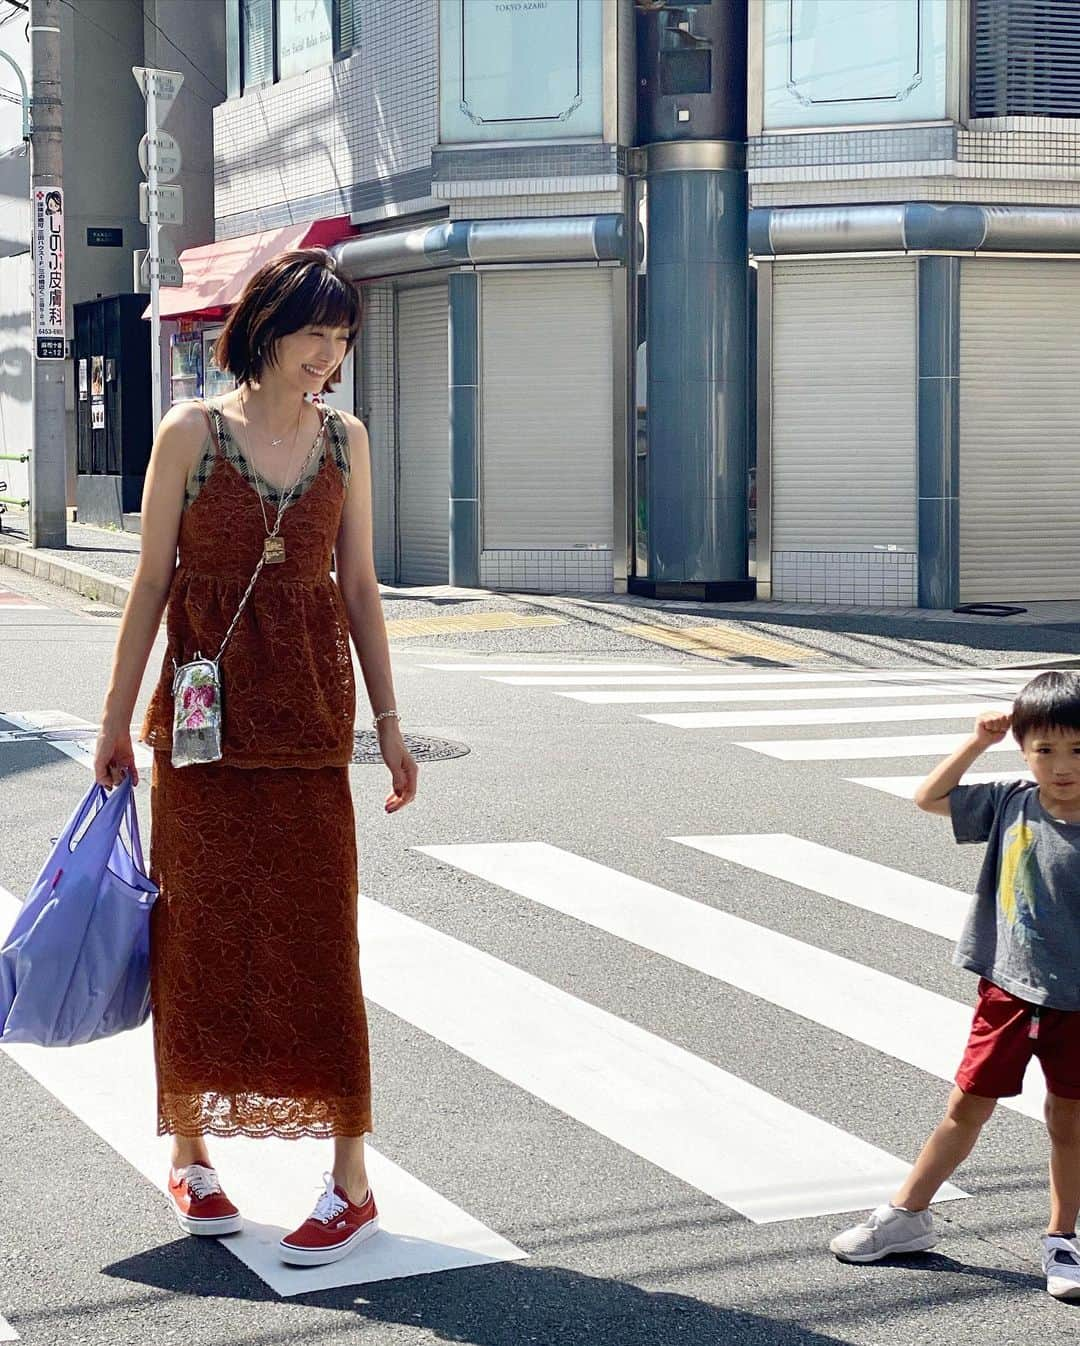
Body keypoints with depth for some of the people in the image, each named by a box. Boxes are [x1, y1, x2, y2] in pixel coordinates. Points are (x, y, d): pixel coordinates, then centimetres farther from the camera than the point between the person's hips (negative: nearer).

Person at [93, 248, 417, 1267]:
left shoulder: (343, 441, 5)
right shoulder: (191, 434, -3)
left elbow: (358, 587, 10)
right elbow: (152, 582, 0)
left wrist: (387, 718, 9)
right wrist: (116, 717, 1)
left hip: (308, 722, 2)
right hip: (202, 718, -1)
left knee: (318, 943, 0)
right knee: (196, 935, 6)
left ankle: (351, 1181, 7)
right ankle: (190, 1154, 22)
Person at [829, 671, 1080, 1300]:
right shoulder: (1012, 803, -6)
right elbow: (931, 798, 7)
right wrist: (978, 743, -1)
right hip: (1008, 990, 2)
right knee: (968, 1107, 13)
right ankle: (907, 1216, 26)